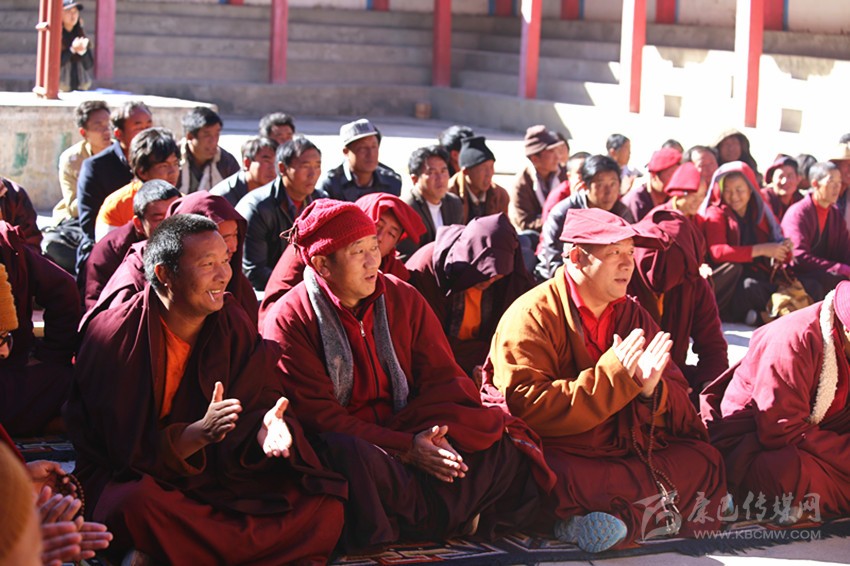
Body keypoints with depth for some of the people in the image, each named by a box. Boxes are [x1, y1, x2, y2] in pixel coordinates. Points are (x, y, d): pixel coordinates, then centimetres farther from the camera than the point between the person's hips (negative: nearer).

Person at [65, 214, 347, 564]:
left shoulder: (234, 324, 3)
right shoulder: (113, 335, -11)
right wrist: (200, 433, -29)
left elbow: (259, 401, 1)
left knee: (324, 506, -17)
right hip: (132, 478, -5)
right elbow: (126, 449, -14)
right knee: (138, 502, -41)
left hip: (217, 477, 5)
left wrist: (265, 426, -25)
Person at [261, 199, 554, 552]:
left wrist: (439, 435, -18)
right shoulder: (289, 321, -6)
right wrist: (406, 448, -22)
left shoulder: (404, 299, 7)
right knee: (346, 453, -40)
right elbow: (318, 416, -13)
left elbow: (445, 381, 5)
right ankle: (454, 515, -21)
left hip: (412, 438, 4)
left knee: (509, 450, -17)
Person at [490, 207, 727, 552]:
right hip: (563, 455, -6)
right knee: (561, 478, -36)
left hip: (631, 452, 6)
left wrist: (652, 389, -16)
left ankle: (623, 516, -28)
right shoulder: (533, 316, -7)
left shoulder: (633, 315, 13)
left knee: (706, 462, -13)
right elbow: (527, 408, -20)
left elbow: (680, 405, 8)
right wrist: (611, 375, -22)